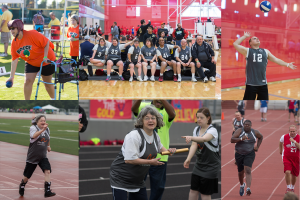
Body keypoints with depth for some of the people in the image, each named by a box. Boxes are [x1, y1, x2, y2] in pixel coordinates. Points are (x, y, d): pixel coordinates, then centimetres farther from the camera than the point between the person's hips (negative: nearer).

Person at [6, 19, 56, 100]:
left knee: (47, 83, 7)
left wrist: (45, 57, -25)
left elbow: (46, 43, -21)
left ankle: (53, 99, 34)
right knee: (27, 81, -9)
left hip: (46, 61, -5)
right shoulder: (14, 43, -9)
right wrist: (12, 76, -11)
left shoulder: (32, 34, -28)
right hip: (31, 63, 5)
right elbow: (14, 60, -8)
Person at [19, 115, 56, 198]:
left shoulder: (47, 129, 3)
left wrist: (48, 146, 28)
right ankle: (22, 186, 41)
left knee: (47, 171, -20)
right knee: (27, 176, 9)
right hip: (32, 156, -3)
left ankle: (47, 191, -21)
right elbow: (34, 136, -36)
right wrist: (43, 129, -46)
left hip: (43, 156, 3)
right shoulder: (33, 128, -12)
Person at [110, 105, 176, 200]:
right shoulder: (134, 135, -24)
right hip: (120, 178, -8)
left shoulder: (156, 135, 4)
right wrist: (150, 162, -26)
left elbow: (159, 147, 27)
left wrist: (167, 151, 4)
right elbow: (129, 159, -29)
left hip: (138, 180, 8)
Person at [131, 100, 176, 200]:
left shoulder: (166, 111, 1)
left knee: (158, 186, 9)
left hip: (159, 157, 0)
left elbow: (172, 114, -23)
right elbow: (134, 108, -19)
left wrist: (162, 98, -36)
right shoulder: (144, 106, 2)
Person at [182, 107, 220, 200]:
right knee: (193, 189, 7)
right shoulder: (196, 129, 1)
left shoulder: (212, 130, -19)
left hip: (211, 167, -6)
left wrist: (191, 137, -60)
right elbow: (194, 145, -13)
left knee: (205, 193, 1)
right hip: (199, 165, 6)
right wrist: (188, 159, -29)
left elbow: (204, 139, -42)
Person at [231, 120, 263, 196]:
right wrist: (241, 139, -32)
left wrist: (257, 146, 9)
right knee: (241, 172, 16)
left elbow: (261, 137, 20)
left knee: (247, 171, -20)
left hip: (250, 154, -1)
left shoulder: (255, 132, -3)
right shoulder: (239, 131, -9)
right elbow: (232, 140, -18)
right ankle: (242, 185, 45)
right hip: (239, 154, 1)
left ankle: (248, 189, -30)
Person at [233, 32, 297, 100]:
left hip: (263, 83, 4)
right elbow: (235, 44, -6)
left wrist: (287, 64, 13)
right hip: (251, 84, -4)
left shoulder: (265, 51, 13)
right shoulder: (247, 51, 2)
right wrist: (245, 36, 3)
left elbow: (276, 59, 17)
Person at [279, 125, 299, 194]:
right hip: (286, 157, -1)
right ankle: (288, 188, -6)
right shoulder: (284, 137, -7)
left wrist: (294, 142, -30)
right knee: (287, 172, -20)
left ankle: (292, 188, 36)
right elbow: (280, 142, 16)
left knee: (294, 174, 12)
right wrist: (280, 150, 24)